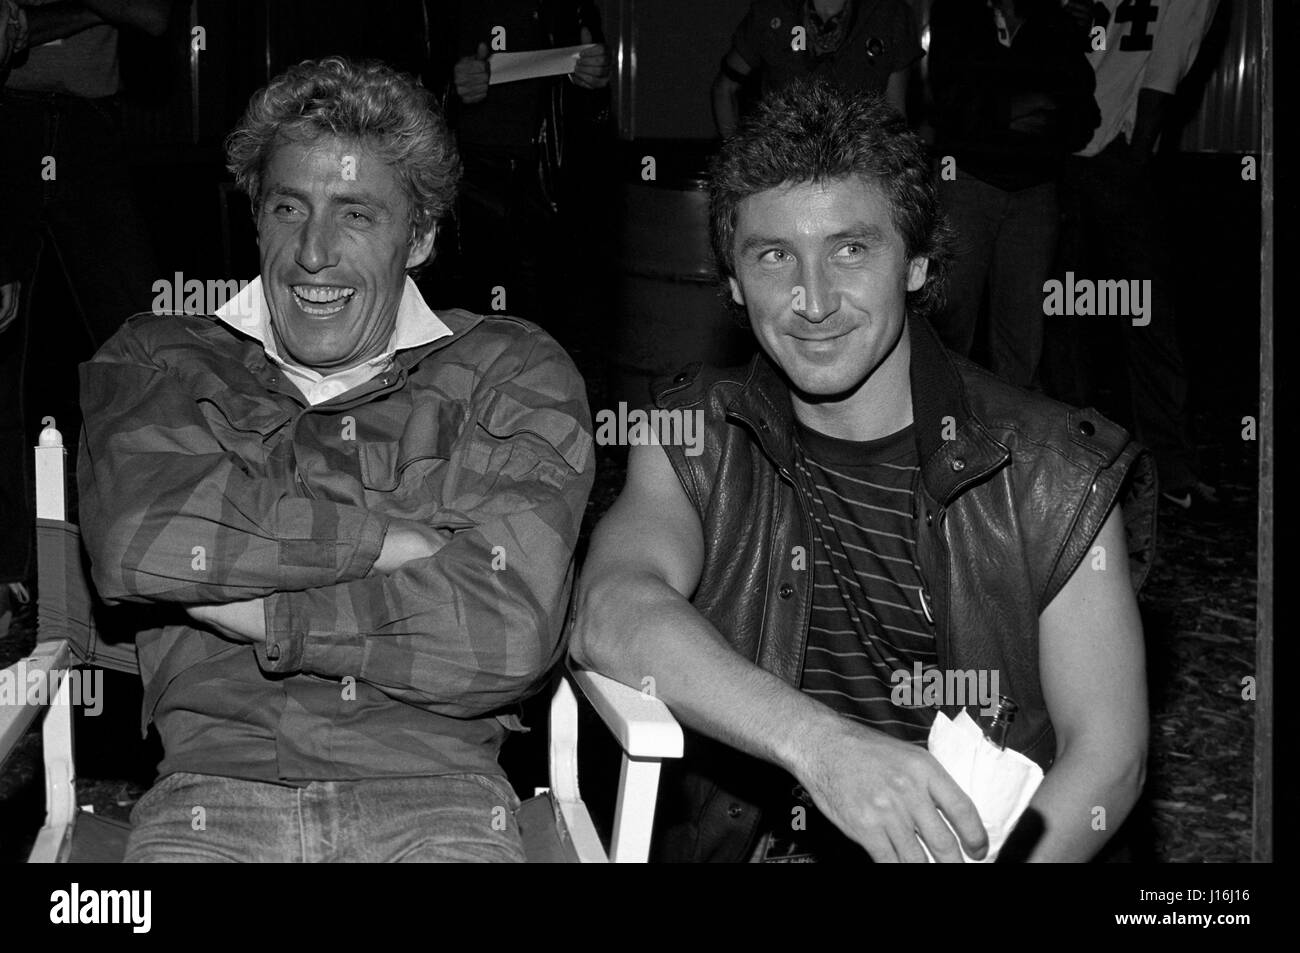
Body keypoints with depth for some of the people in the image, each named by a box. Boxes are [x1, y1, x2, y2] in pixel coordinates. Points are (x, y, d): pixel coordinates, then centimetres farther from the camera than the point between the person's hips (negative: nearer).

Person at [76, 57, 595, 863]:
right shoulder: (159, 362, 14)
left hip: (436, 796, 0)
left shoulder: (514, 374, 8)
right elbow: (131, 539, -9)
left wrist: (261, 615, -5)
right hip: (212, 792, 0)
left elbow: (511, 631, -7)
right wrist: (386, 535, -8)